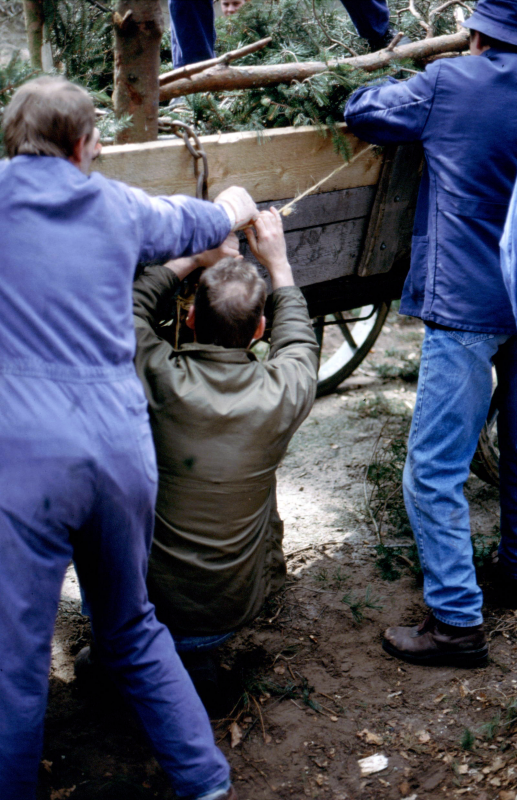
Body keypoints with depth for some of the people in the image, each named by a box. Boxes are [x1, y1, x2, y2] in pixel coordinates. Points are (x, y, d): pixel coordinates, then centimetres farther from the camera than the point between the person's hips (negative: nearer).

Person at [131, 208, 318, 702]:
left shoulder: (158, 379, -22)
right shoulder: (282, 393, -17)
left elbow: (133, 304, 2)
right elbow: (298, 338, 9)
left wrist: (197, 255, 8)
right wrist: (276, 261, 18)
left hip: (146, 606, -3)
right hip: (232, 613, 3)